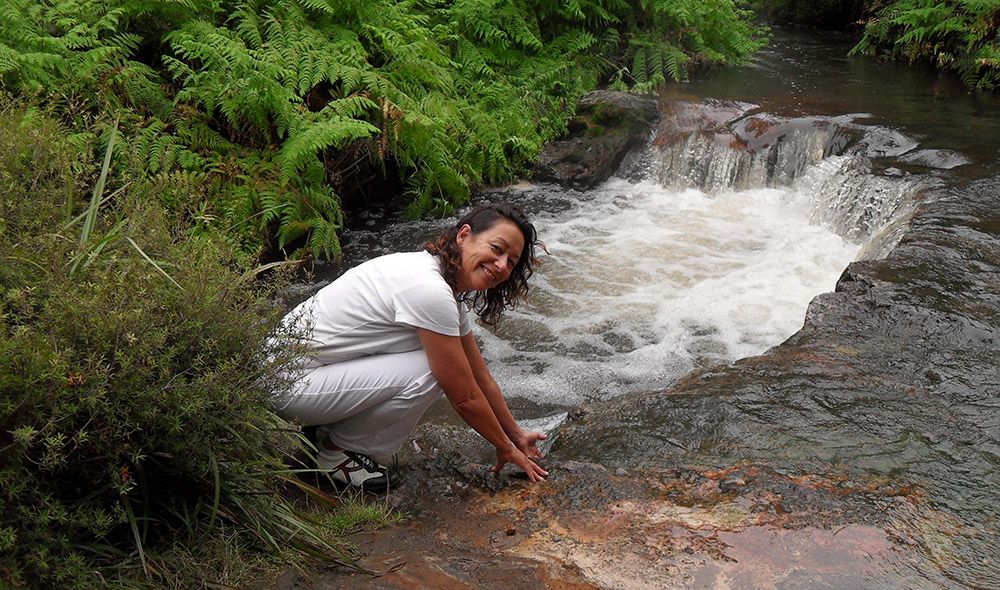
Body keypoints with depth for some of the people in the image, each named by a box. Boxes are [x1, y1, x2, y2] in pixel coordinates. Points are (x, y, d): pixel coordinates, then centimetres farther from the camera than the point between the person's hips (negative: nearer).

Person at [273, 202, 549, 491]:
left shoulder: (449, 288, 4)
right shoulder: (429, 291, -25)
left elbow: (480, 378, 15)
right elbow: (465, 397, -17)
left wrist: (516, 434, 19)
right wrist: (506, 448, -3)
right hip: (291, 380, -10)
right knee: (430, 374, -19)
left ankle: (332, 425, 15)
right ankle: (337, 449, 1)